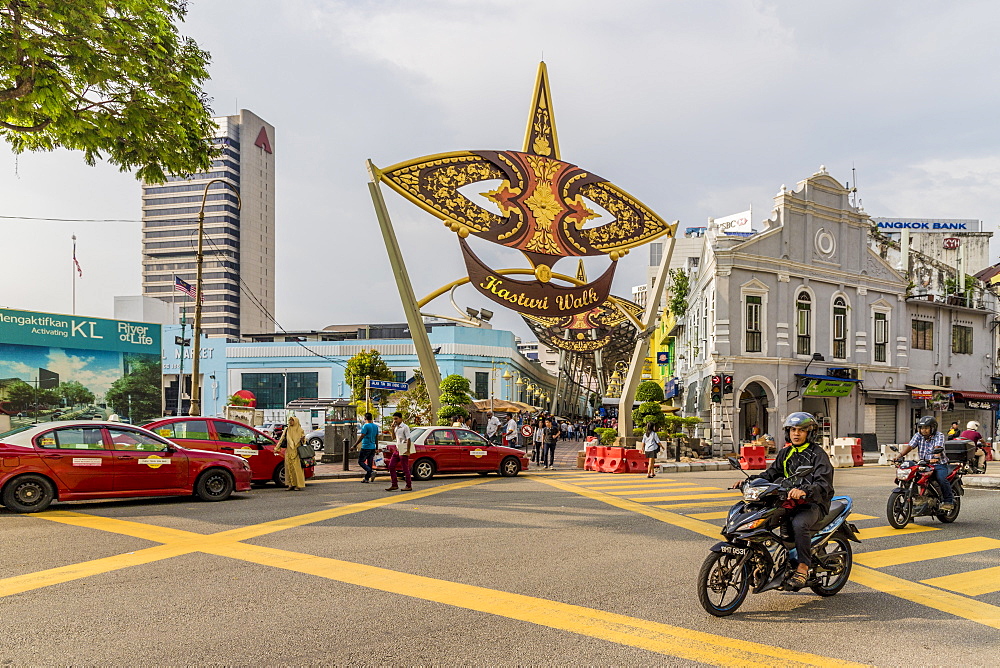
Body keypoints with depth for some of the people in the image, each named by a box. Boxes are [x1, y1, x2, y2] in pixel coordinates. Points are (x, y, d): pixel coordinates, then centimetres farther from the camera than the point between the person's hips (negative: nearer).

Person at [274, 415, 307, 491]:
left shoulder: (300, 430, 4)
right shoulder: (286, 430, 11)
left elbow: (304, 440, 6)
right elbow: (282, 439, 11)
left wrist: (303, 439, -17)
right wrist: (277, 448, 5)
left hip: (297, 451, -3)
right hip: (289, 451, 3)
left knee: (297, 467, -8)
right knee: (289, 467, 2)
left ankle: (299, 485, -7)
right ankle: (292, 484, 8)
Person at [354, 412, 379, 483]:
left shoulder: (365, 426, -12)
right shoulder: (375, 426, 11)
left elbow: (361, 437, -16)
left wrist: (355, 445, -12)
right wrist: (377, 448, 20)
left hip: (366, 447, -7)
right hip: (373, 447, 7)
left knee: (360, 461, 0)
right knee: (370, 463, 10)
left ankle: (371, 472, -19)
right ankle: (366, 478, 12)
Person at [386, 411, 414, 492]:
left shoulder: (405, 427, -11)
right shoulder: (396, 427, 13)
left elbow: (408, 439, -15)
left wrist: (408, 451, -19)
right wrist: (392, 428, 5)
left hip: (403, 450, -9)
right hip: (397, 449, 9)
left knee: (405, 468, -3)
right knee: (391, 466, 5)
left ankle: (409, 486, 6)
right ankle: (394, 485, 11)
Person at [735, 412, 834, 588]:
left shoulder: (818, 454, -6)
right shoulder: (785, 452, 15)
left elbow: (824, 484, -19)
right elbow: (770, 474, 15)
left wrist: (804, 491, -40)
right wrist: (749, 480, -2)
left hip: (813, 503, -7)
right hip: (789, 501, 7)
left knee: (799, 523, -37)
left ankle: (803, 568, -23)